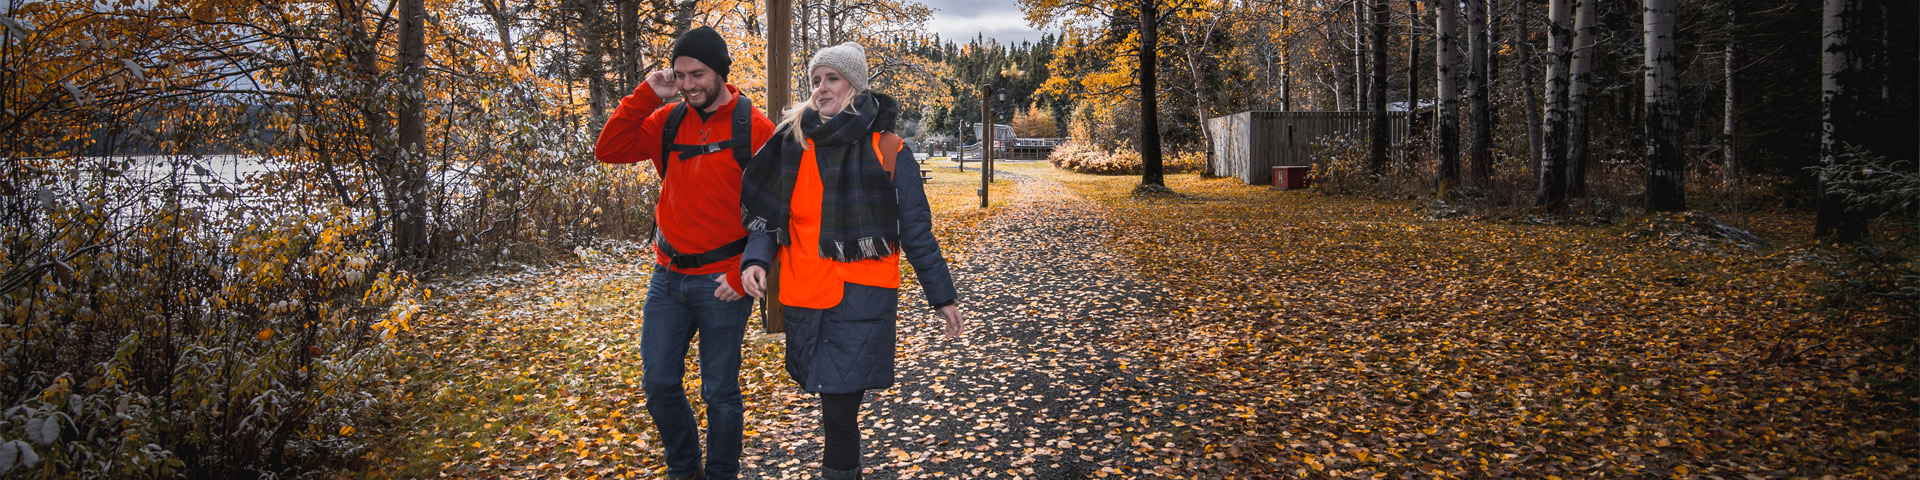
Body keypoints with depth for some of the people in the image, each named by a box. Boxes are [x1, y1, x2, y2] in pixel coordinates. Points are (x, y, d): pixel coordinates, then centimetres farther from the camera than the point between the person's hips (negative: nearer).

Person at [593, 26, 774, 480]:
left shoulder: (754, 127, -9)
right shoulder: (668, 120, 5)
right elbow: (608, 150, 0)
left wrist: (743, 273, -15)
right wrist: (646, 96, -8)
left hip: (721, 283, -5)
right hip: (668, 276, 5)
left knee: (720, 391, 5)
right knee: (658, 383, 10)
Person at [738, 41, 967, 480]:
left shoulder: (887, 150, 0)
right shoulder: (793, 143, 6)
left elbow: (916, 230, 4)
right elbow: (767, 214, 8)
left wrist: (942, 297, 5)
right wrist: (756, 259, -11)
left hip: (863, 295, -3)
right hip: (807, 294, 3)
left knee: (839, 407, -11)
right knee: (830, 396, 12)